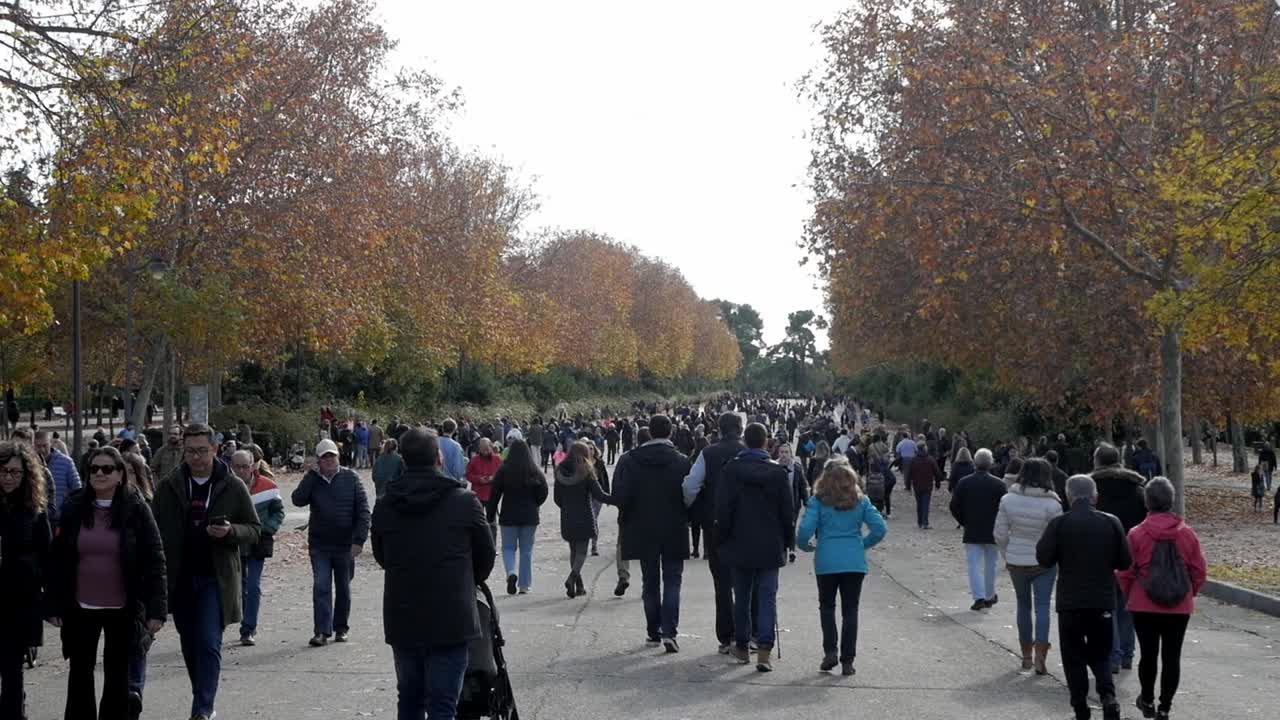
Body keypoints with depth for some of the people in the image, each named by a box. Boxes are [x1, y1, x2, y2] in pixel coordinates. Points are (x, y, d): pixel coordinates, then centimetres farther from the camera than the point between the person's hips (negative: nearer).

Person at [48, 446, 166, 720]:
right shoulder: (75, 509, 1)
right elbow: (57, 559, 2)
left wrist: (156, 608, -14)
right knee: (80, 673, 11)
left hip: (123, 609, -2)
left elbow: (154, 561, -8)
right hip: (82, 608, 3)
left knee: (118, 676, 8)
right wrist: (54, 606, -2)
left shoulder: (136, 509, -6)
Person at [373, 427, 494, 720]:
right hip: (451, 621, -3)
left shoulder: (385, 505, 1)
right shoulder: (464, 501, -7)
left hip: (400, 621, 4)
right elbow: (486, 556, 5)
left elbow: (381, 557, 13)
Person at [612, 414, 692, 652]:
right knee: (672, 580, 4)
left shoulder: (629, 460, -6)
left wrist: (628, 520, 9)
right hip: (674, 532, -1)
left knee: (650, 583, 14)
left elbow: (620, 496, -8)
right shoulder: (682, 462, -9)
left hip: (643, 531, 2)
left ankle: (653, 631, 19)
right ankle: (669, 631, -10)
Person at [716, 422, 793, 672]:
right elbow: (787, 511, 1)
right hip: (770, 546, 0)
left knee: (742, 596, 13)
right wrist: (788, 540, 12)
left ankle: (742, 646, 22)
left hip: (740, 545, 0)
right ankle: (764, 650, -12)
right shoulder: (778, 471, -4)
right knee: (767, 596, 1)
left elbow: (723, 508, -5)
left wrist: (723, 538, 6)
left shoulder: (732, 469, -7)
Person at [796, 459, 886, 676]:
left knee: (826, 606, 18)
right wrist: (863, 544, 12)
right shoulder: (860, 501, 3)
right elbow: (879, 528, -3)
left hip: (827, 562, -1)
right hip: (855, 562, 1)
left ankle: (830, 652, 6)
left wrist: (804, 545, 8)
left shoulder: (818, 501, -4)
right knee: (850, 610, 8)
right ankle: (847, 660, 6)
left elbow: (805, 530, -12)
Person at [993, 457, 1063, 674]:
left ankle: (1027, 656, 23)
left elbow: (1000, 534, -2)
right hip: (1043, 563, -3)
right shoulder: (1051, 504, -15)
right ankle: (1040, 657, -5)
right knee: (1042, 606, 3)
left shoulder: (1008, 500, -6)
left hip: (1016, 561, 3)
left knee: (1023, 605, 16)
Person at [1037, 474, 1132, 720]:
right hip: (1103, 601, 2)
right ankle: (1108, 696, -8)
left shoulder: (1059, 524, -10)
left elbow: (1044, 559, -8)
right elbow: (1124, 562, 2)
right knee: (1100, 654, 14)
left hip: (1070, 601, -2)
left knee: (1074, 657, 8)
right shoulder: (1111, 522, -3)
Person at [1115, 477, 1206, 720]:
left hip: (1144, 606, -1)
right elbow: (1199, 571, 3)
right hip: (1180, 608, 1)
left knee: (1148, 654, 13)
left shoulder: (1136, 534, -9)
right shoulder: (1187, 533, -3)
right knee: (1172, 657, 6)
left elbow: (1125, 573, -5)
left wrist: (1129, 595, 14)